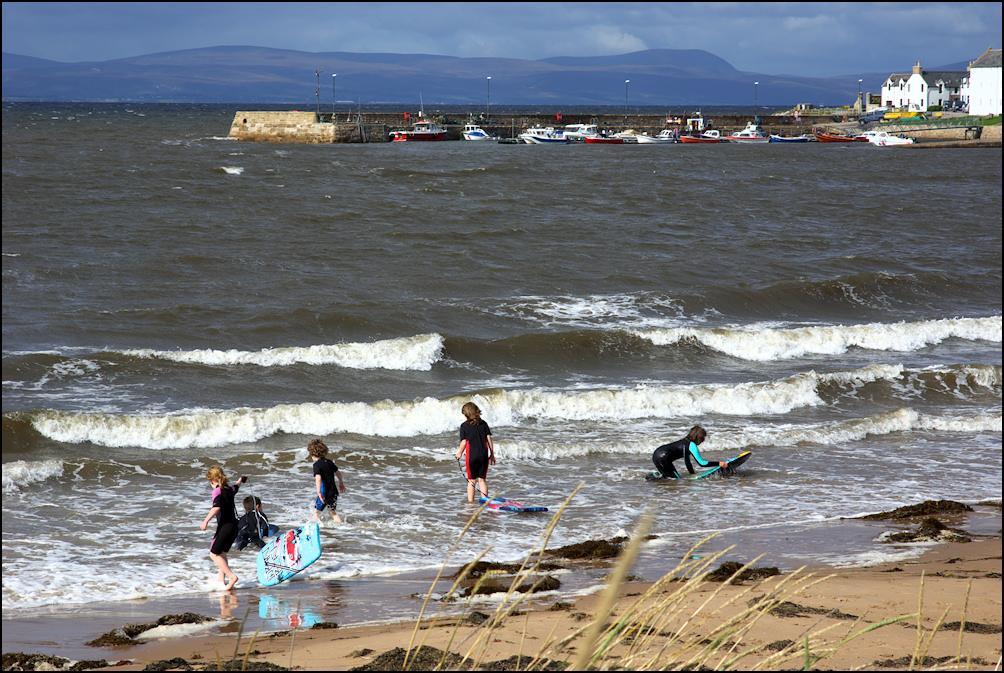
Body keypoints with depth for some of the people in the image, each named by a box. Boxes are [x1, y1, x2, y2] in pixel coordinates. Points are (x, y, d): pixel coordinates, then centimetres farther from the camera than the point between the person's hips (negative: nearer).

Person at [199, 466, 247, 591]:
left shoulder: (217, 490, -12)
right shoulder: (229, 488, 12)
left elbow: (217, 507, -30)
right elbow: (236, 488, 38)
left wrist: (206, 521, -37)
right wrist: (240, 481, 62)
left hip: (225, 525, -8)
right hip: (234, 525, 8)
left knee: (214, 554, -5)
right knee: (221, 553, 20)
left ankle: (232, 576, -17)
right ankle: (222, 580, 20)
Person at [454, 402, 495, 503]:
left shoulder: (464, 426, -5)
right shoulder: (483, 424, 4)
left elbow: (464, 442, -7)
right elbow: (489, 439, 3)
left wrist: (459, 453, 10)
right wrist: (492, 454, 9)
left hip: (471, 455, -2)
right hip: (484, 455, 3)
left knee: (471, 480, 8)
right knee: (482, 479, 9)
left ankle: (470, 501, 9)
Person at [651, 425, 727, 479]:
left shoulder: (686, 441, 21)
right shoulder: (692, 445, -7)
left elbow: (687, 462, 30)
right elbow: (701, 463, -10)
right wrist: (718, 463, -8)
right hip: (663, 457, -9)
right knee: (675, 478, -3)